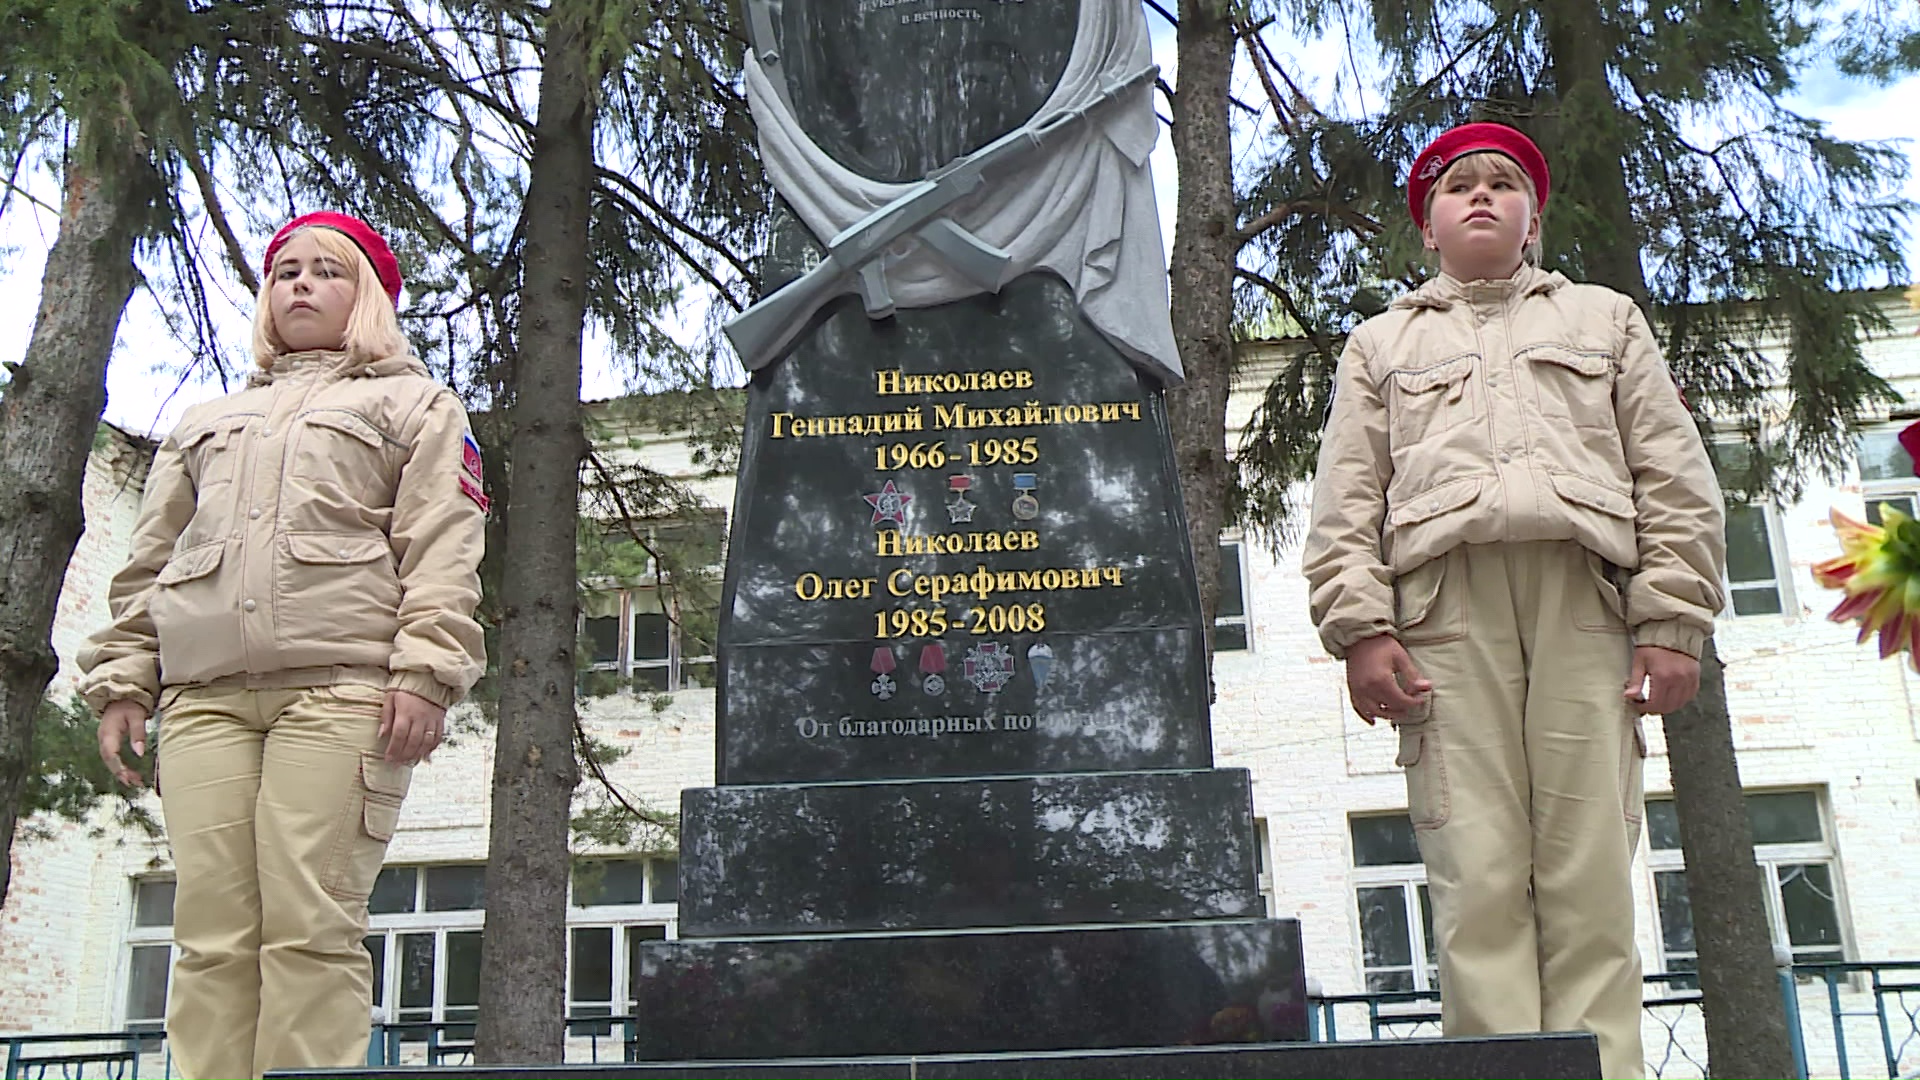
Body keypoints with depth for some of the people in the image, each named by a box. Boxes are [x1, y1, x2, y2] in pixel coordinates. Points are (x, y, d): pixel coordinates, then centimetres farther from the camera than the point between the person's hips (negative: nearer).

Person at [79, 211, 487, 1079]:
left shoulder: (414, 405, 18)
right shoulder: (205, 423, 33)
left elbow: (442, 549, 3)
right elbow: (148, 564, 26)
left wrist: (426, 672, -11)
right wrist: (121, 680, 13)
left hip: (339, 689, -4)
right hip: (205, 696, 4)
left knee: (309, 926, -12)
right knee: (212, 934, -4)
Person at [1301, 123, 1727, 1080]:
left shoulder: (1606, 319, 27)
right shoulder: (1382, 342, 26)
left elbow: (1675, 479, 16)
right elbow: (1346, 501, 13)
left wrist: (1673, 622, 2)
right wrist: (1360, 628, -2)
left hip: (1585, 599, 1)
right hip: (1444, 604, 0)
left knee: (1590, 872, -7)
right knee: (1477, 874, -9)